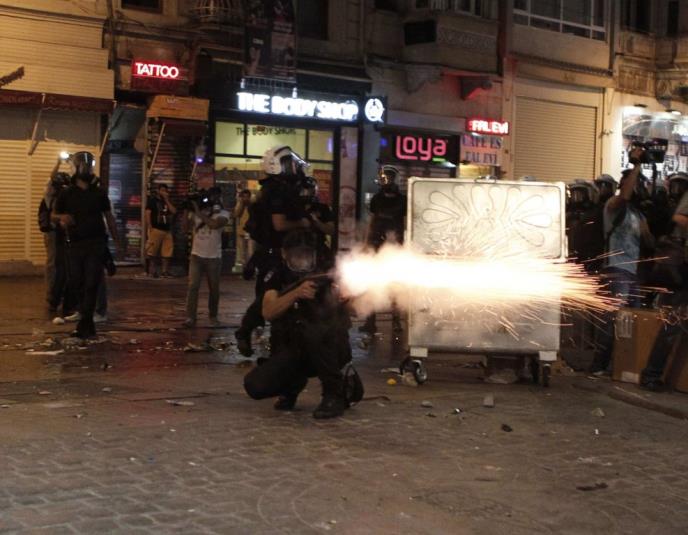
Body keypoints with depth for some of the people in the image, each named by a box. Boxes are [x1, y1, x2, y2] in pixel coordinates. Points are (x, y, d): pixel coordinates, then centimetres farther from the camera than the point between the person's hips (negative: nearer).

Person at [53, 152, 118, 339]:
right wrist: (62, 217, -12)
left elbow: (109, 216, 11)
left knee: (91, 284, -8)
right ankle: (86, 317, 22)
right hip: (75, 244, 1)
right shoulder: (67, 194, 7)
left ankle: (84, 325, -6)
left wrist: (116, 239, 5)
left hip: (96, 244, -1)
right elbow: (54, 215, 12)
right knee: (75, 283, 1)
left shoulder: (99, 193, 9)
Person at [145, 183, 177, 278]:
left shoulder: (167, 201, 20)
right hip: (155, 229, -6)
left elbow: (174, 211, 5)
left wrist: (167, 200, 2)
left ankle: (165, 271, 6)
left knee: (166, 252, 2)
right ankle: (153, 270, 1)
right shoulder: (152, 200, 2)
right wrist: (150, 228, -15)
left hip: (167, 230, 6)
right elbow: (147, 214, -6)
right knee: (152, 251, -4)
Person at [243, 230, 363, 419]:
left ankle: (334, 393, -18)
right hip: (291, 352, 2)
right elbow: (268, 313, -16)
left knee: (311, 329, -35)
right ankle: (292, 384, 13)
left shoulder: (325, 275, -4)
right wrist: (296, 293, -30)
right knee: (255, 385, -21)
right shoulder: (278, 276, 2)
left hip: (328, 350, -2)